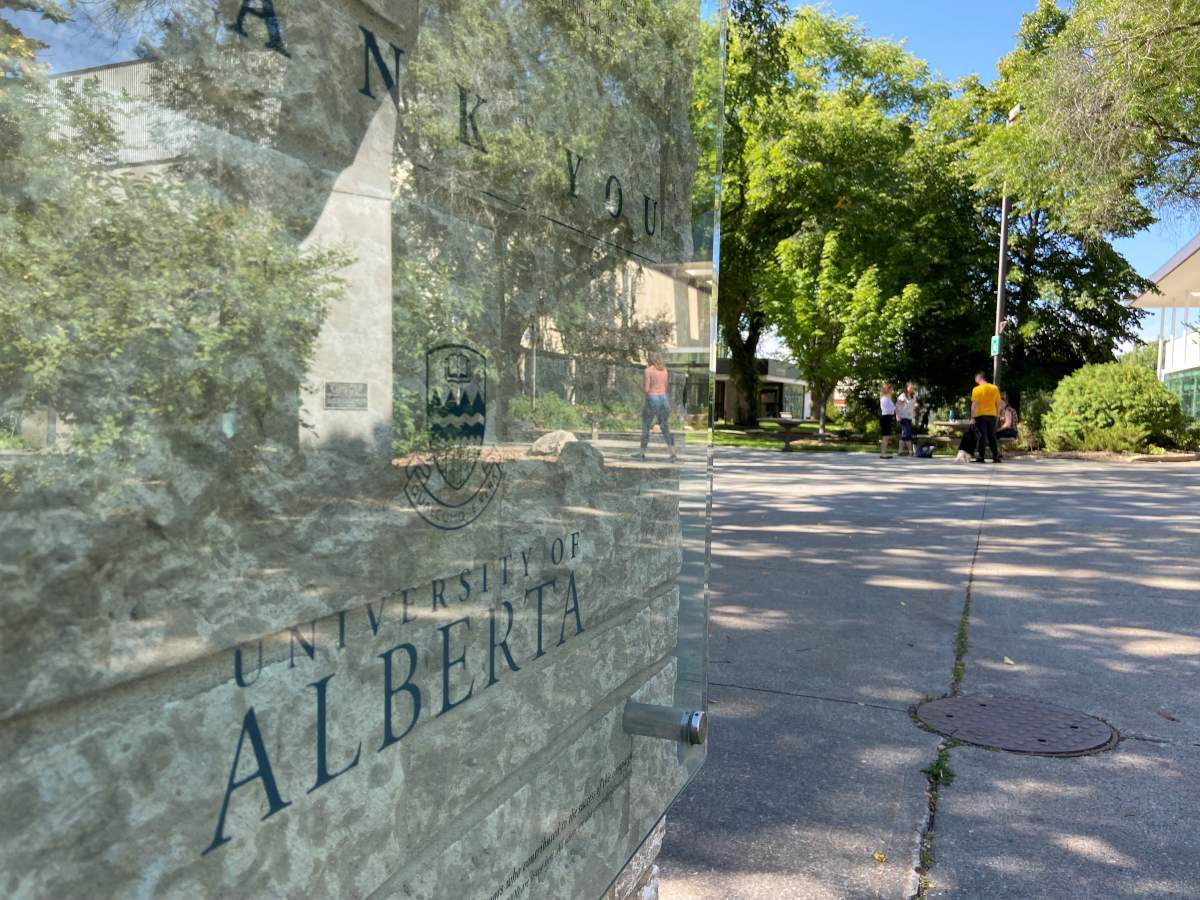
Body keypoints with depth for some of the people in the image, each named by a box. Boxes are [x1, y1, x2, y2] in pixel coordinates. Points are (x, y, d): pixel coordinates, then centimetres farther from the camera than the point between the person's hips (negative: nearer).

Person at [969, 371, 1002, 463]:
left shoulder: (977, 389, -10)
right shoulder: (995, 388, 4)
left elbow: (974, 405, -13)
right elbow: (998, 403, 7)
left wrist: (972, 418, -10)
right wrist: (997, 414, 18)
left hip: (981, 415, -4)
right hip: (992, 415, 4)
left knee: (982, 436, -3)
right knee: (992, 436, 11)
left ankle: (981, 457, -7)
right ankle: (996, 456, 10)